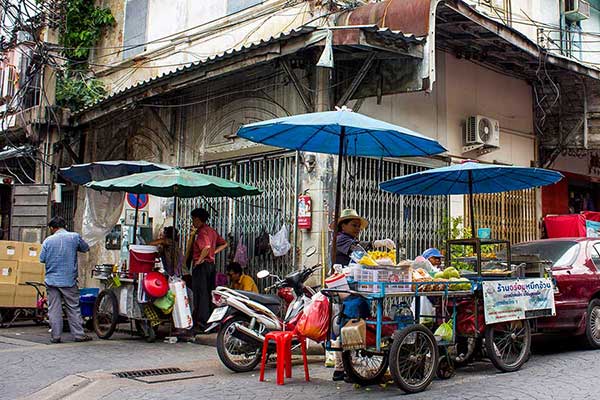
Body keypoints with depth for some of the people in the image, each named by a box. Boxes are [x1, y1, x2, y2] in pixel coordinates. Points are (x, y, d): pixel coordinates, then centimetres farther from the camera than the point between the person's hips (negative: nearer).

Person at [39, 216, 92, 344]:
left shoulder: (48, 240, -2)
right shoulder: (74, 237, -3)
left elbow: (42, 258, 4)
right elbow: (86, 248, 11)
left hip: (51, 280, 0)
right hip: (69, 280, 0)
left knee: (54, 309, 5)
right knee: (73, 308, 6)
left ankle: (55, 336, 7)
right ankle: (79, 334, 8)